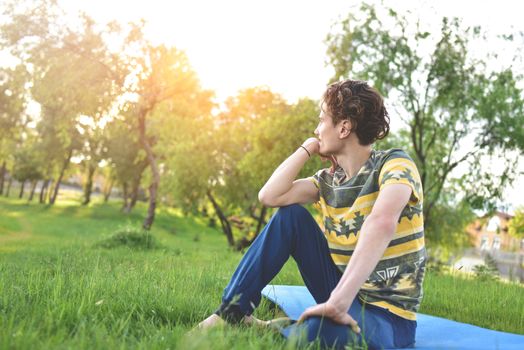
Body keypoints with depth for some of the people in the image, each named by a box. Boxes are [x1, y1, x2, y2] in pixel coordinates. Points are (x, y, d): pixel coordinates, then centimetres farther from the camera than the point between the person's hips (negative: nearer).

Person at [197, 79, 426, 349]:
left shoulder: (394, 164, -15)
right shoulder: (328, 179, 5)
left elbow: (382, 224, -36)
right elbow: (269, 196, -6)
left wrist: (339, 300, -44)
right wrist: (307, 148, -2)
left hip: (388, 314, -6)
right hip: (343, 292, 6)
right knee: (290, 215, -4)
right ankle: (233, 310, -2)